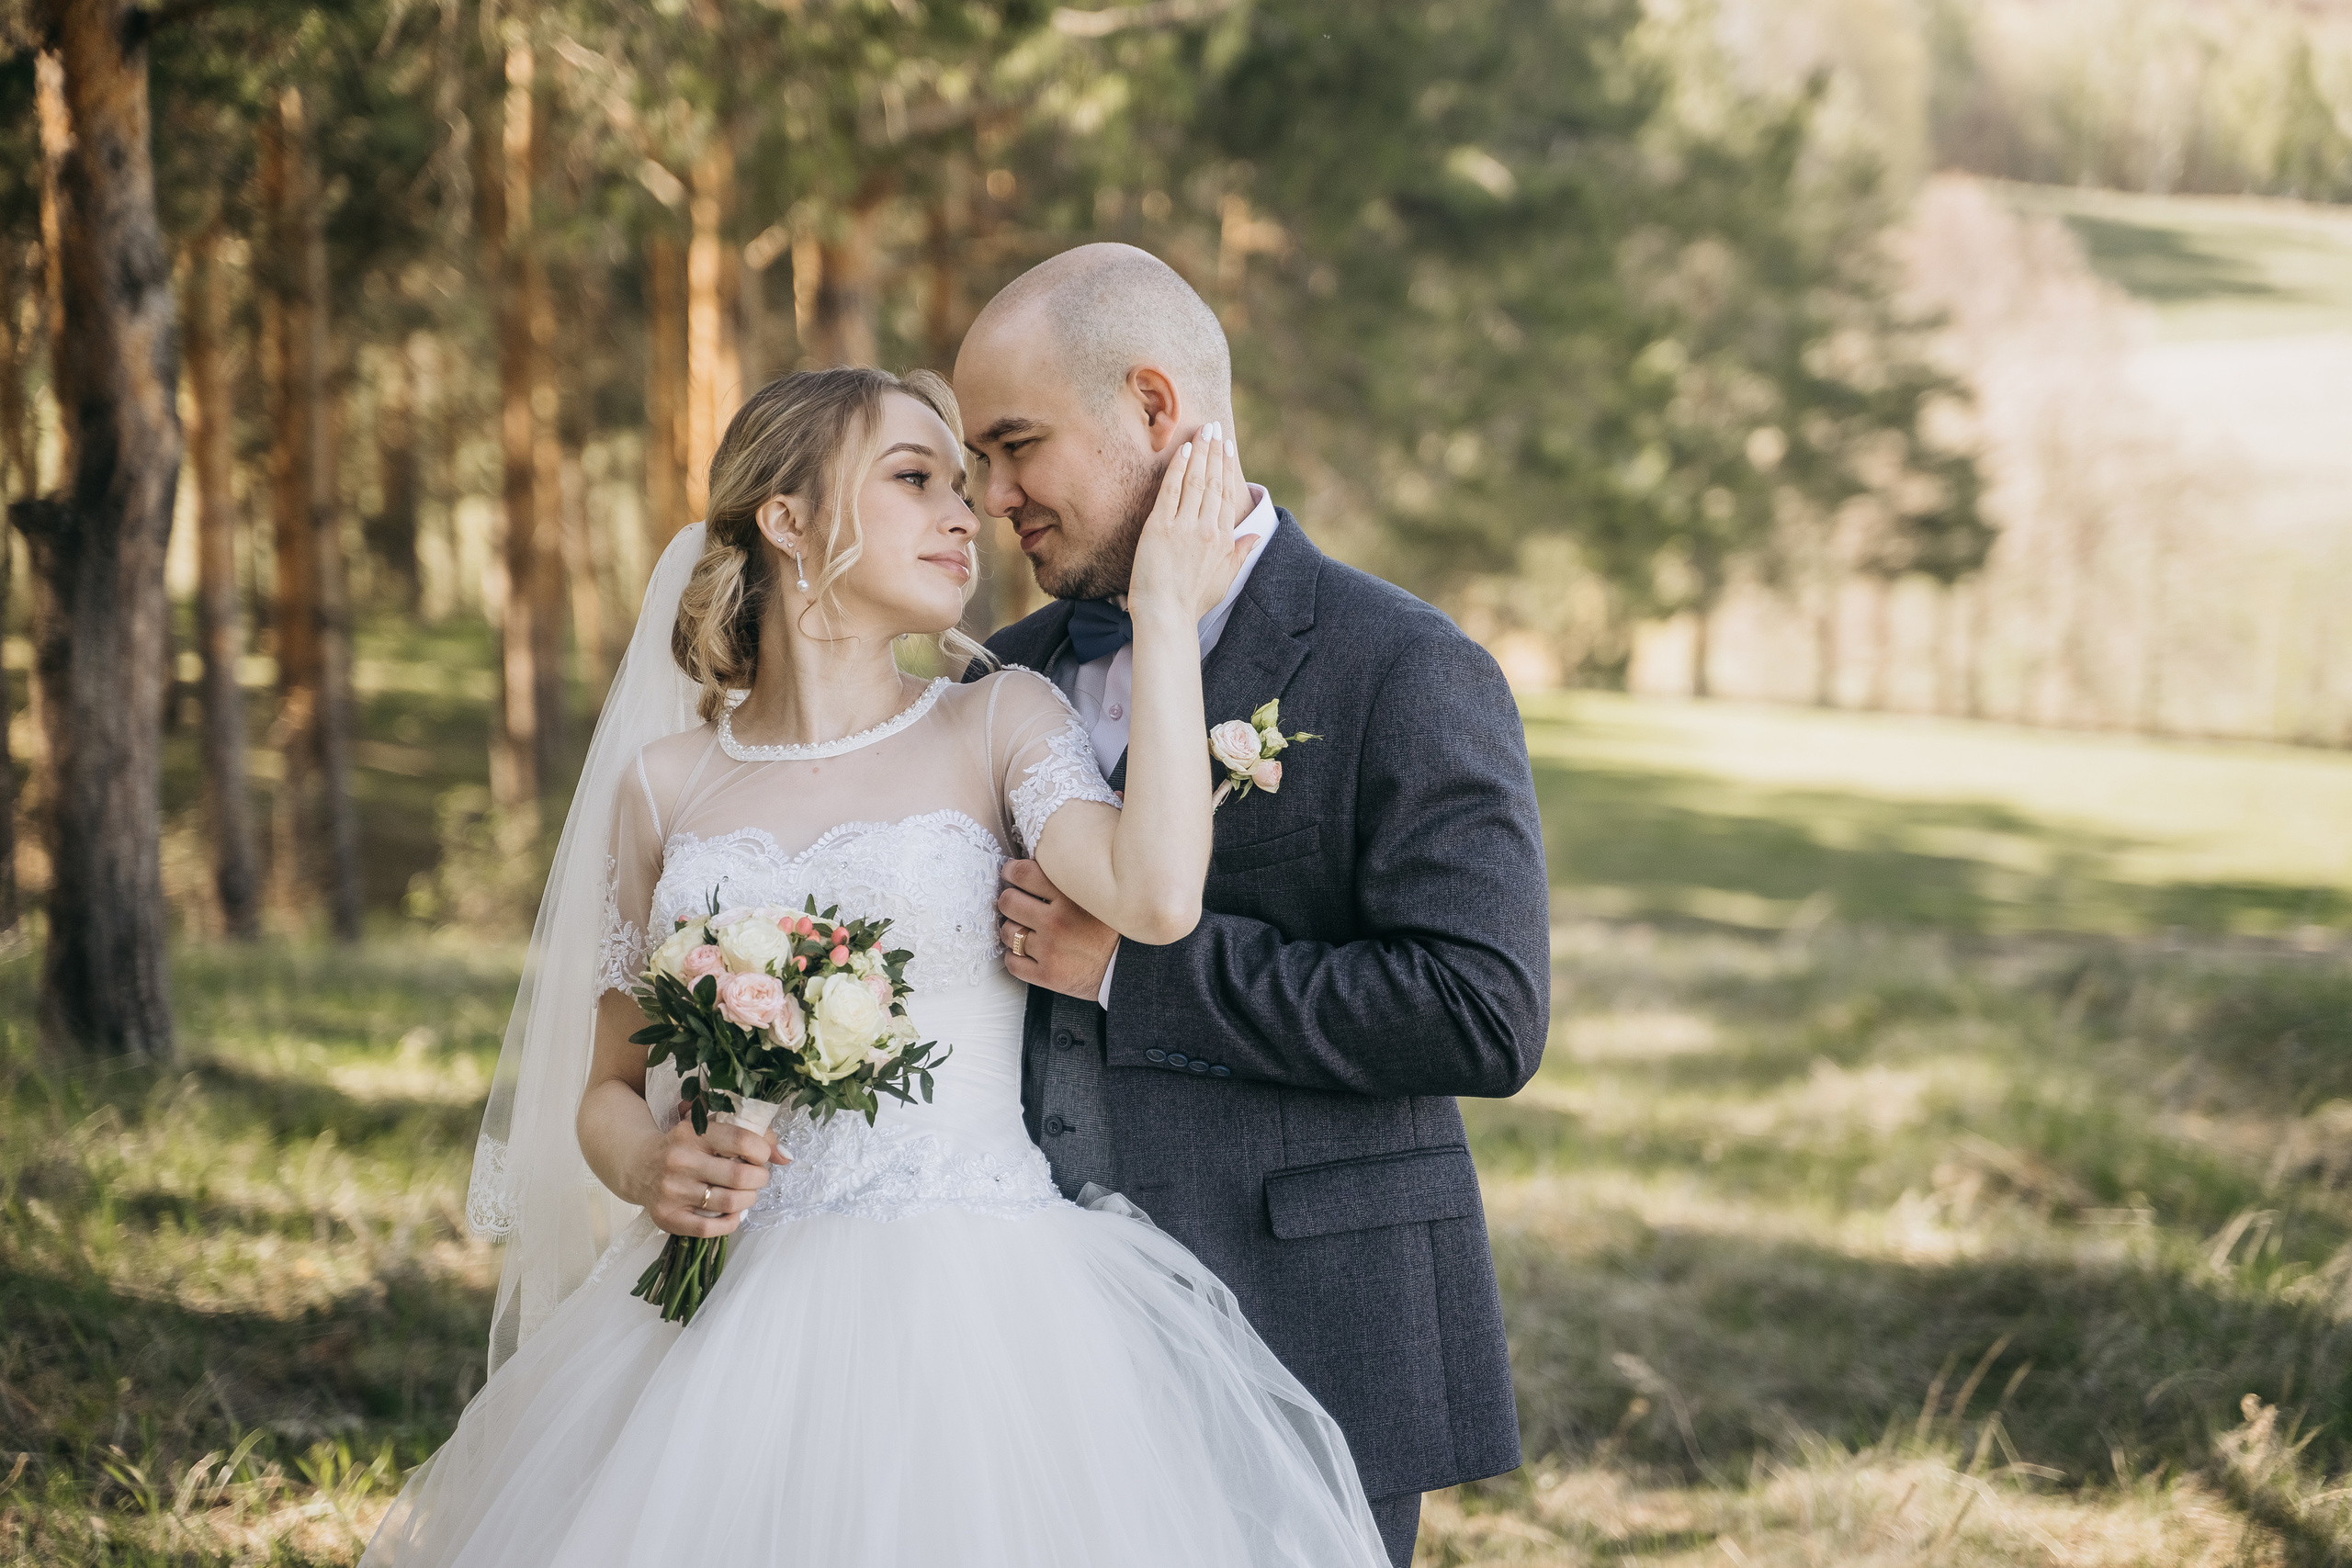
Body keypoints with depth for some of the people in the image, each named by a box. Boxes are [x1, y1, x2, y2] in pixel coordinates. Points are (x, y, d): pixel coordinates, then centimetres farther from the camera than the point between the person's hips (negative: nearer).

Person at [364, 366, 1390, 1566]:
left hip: (971, 1318, -2)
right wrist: (652, 1170, -9)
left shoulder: (998, 726, 4)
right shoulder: (664, 782, 9)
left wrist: (1166, 612, -9)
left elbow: (1156, 897, -16)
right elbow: (608, 1087, 14)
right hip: (726, 1325, 2)